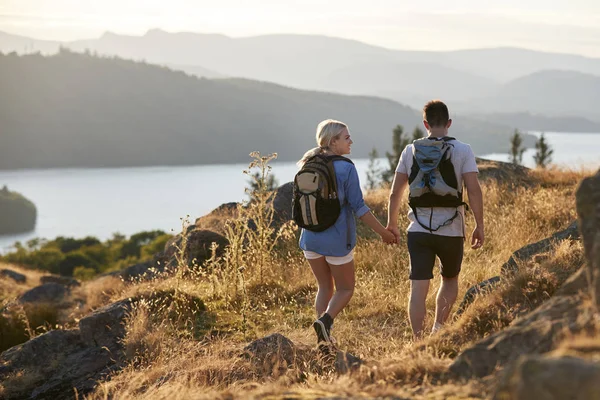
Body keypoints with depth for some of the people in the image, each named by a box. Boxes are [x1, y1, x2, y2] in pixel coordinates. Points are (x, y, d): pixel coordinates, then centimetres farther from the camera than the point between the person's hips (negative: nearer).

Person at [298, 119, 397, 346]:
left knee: (324, 287, 18)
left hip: (310, 238, 5)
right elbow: (358, 207, -15)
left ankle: (323, 339, 8)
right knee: (345, 289, 12)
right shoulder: (346, 168, -15)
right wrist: (383, 232, -7)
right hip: (337, 240, -5)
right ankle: (326, 319, -15)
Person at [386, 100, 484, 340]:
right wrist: (479, 226, -3)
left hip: (418, 230, 1)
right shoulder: (463, 151, -3)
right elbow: (474, 190, -11)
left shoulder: (410, 151, 4)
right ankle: (438, 329, 7)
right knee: (450, 280, 21)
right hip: (451, 230, -1)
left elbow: (395, 192, 6)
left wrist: (391, 224, 18)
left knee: (418, 288, 0)